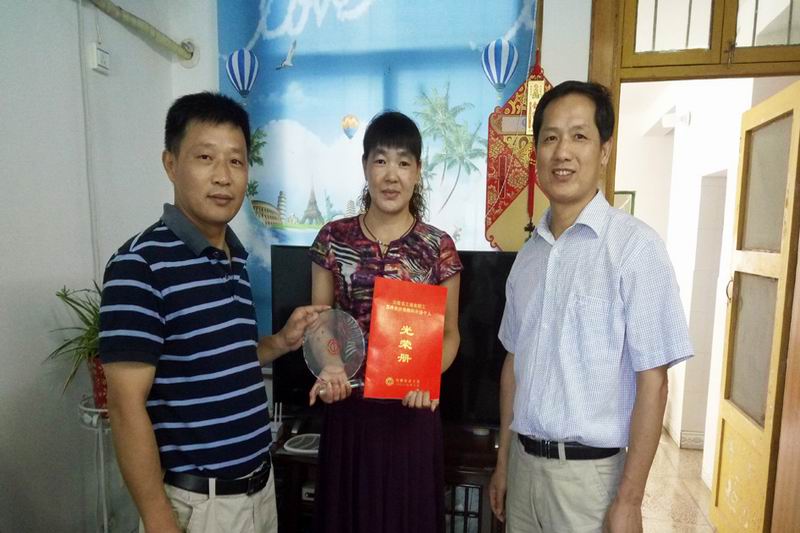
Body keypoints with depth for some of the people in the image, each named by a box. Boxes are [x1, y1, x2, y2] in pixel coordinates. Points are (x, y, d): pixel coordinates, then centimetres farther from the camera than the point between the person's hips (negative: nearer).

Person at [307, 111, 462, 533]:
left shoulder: (438, 247, -5)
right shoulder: (333, 239, -2)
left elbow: (449, 332, 1)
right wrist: (326, 368, -15)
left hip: (411, 409, 0)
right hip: (348, 407, 1)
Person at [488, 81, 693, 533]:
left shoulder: (635, 245, -14)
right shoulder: (529, 253, 1)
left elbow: (652, 381, -13)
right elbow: (514, 362, 7)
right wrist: (503, 459, 11)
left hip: (589, 471, -4)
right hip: (524, 461, 5)